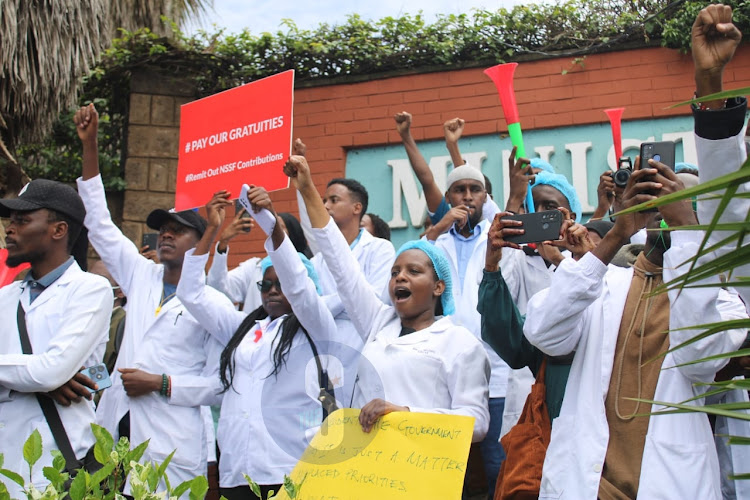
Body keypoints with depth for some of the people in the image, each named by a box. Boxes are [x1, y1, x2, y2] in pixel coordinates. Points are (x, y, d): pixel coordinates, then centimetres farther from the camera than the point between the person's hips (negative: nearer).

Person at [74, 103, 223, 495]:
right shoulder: (142, 278, 14)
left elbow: (220, 383, -3)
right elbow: (99, 224, 16)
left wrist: (161, 383, -14)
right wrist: (89, 145, 12)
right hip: (115, 431, 5)